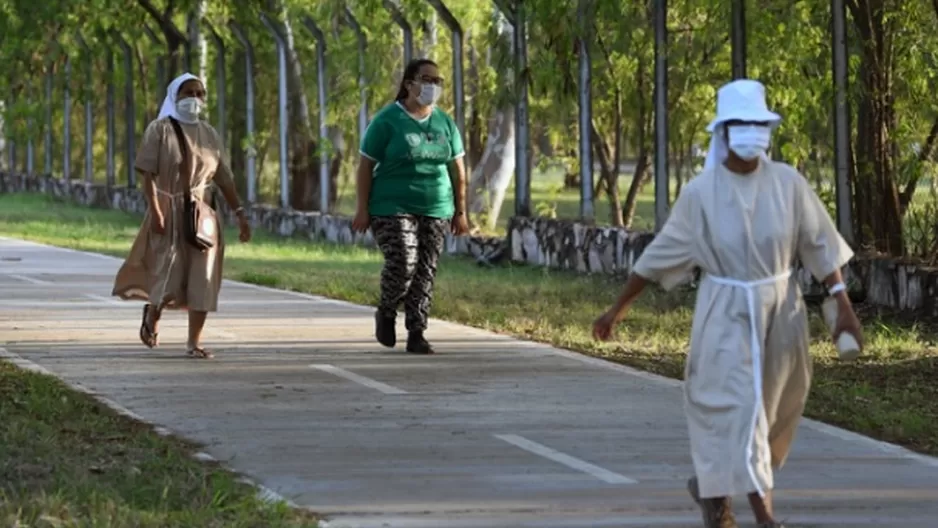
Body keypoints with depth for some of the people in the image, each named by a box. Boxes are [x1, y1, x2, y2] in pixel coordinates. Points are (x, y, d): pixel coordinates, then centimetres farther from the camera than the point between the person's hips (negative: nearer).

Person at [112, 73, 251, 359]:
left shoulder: (209, 134, 9)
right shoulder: (159, 130, -4)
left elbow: (224, 178, 9)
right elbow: (148, 174, -9)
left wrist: (240, 213, 2)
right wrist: (155, 210, -20)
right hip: (169, 211, -4)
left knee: (202, 279, -2)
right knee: (169, 277, -5)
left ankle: (194, 343, 3)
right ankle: (152, 313, 29)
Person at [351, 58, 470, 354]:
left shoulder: (445, 123, 9)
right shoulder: (387, 121, -4)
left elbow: (458, 170, 13)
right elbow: (366, 166, -4)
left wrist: (460, 212, 8)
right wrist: (363, 209, -10)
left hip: (435, 210, 4)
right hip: (393, 208, -4)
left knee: (425, 273, -1)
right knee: (402, 264, -18)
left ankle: (416, 335, 5)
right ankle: (386, 313, 10)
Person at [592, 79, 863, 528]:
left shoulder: (788, 183, -6)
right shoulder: (700, 193, -10)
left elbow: (820, 245, 0)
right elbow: (660, 254, 0)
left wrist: (844, 307, -6)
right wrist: (618, 309, 4)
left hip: (780, 309, 3)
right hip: (725, 312, -3)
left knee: (774, 408, 13)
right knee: (738, 406, -12)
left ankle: (710, 485, 37)